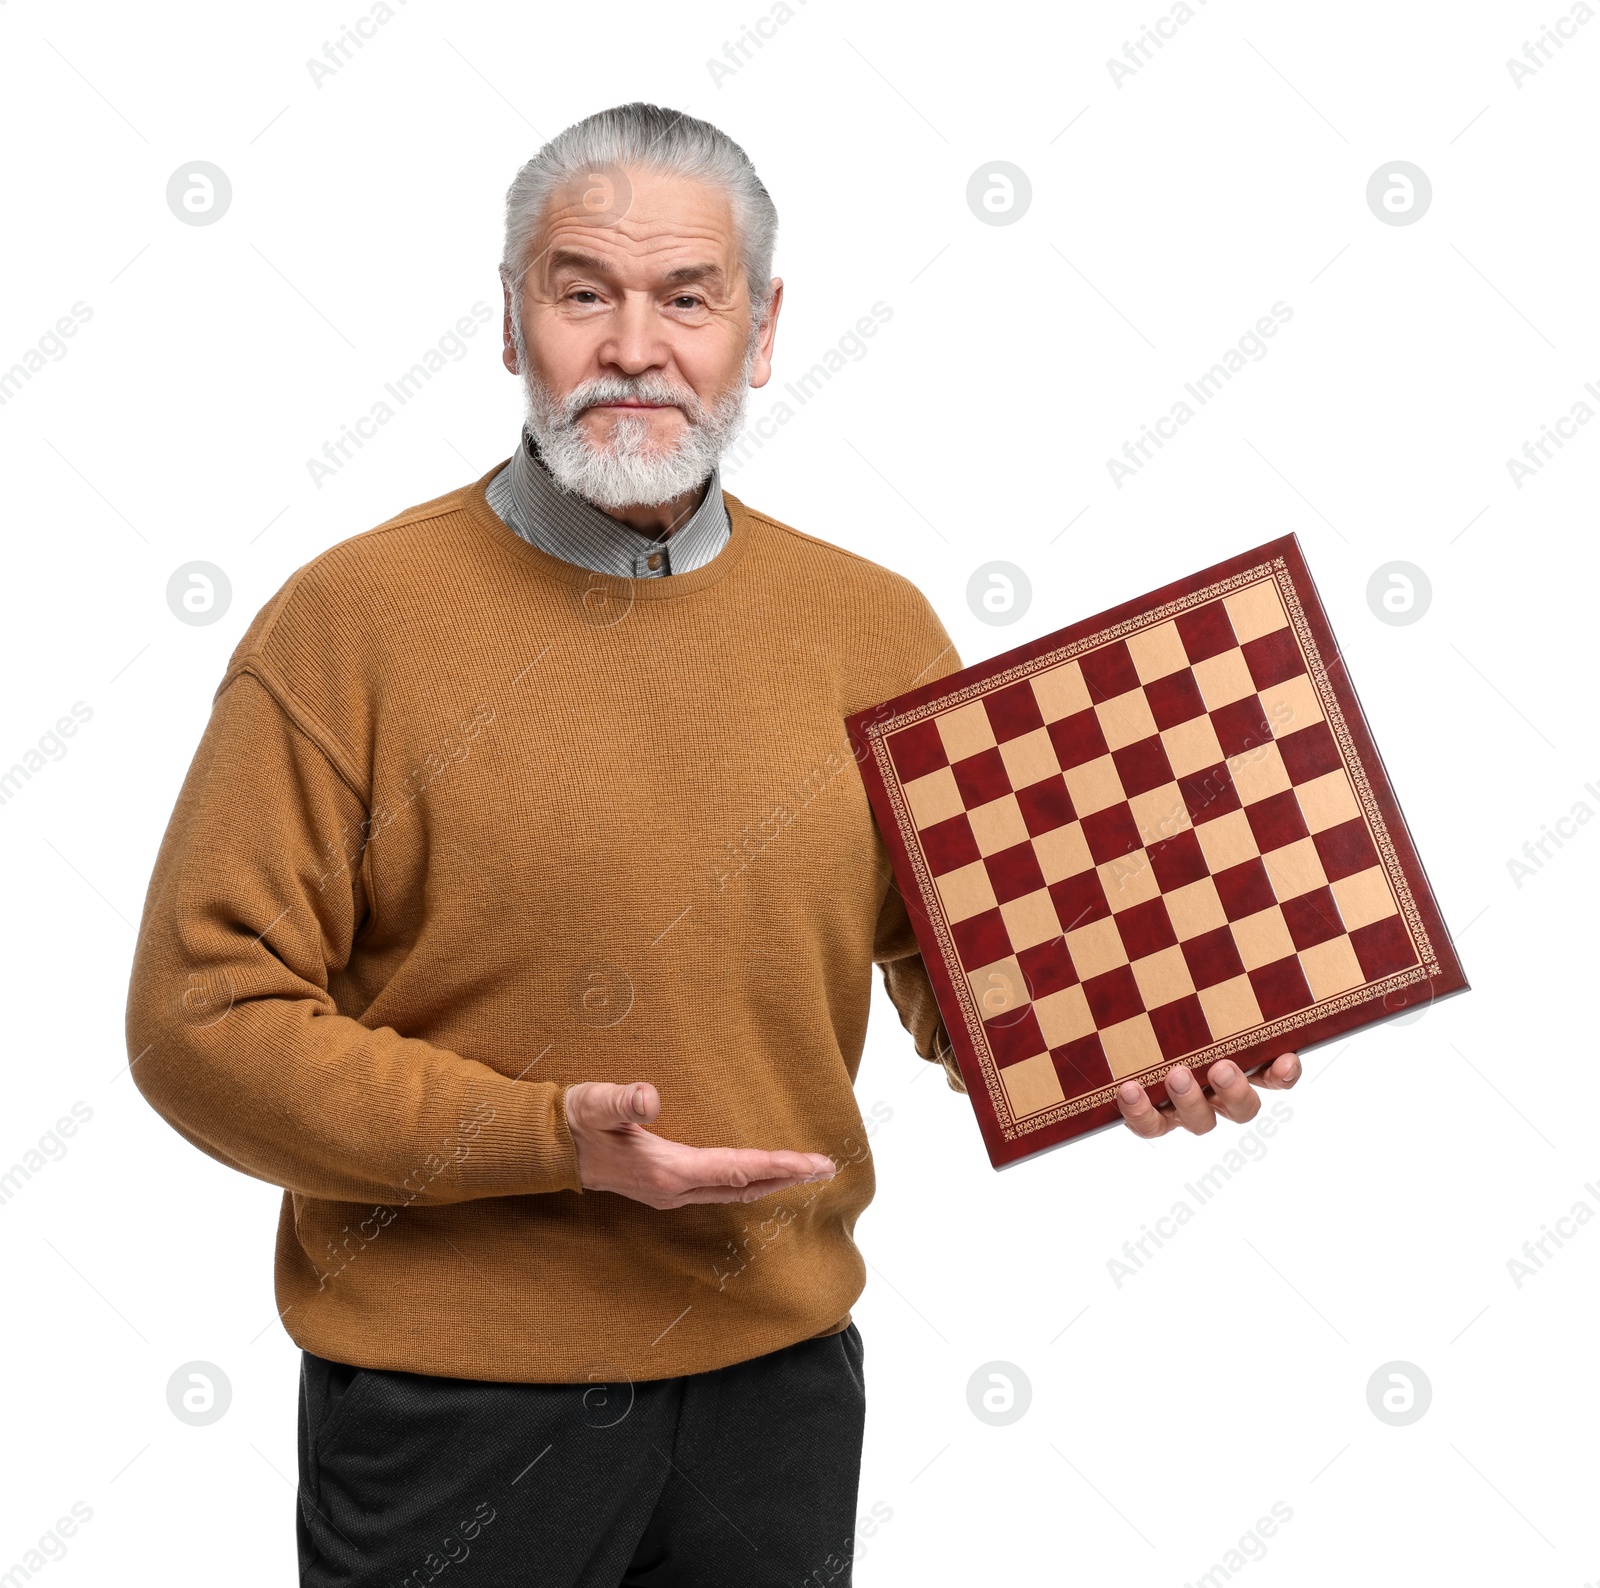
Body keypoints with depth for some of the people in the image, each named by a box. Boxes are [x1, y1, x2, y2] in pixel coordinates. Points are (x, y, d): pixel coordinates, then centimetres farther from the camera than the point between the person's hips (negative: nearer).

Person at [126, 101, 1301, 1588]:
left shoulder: (875, 625, 1)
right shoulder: (348, 620, -10)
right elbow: (204, 1015, -11)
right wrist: (546, 1138, -19)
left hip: (777, 1382, 3)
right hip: (451, 1406, -3)